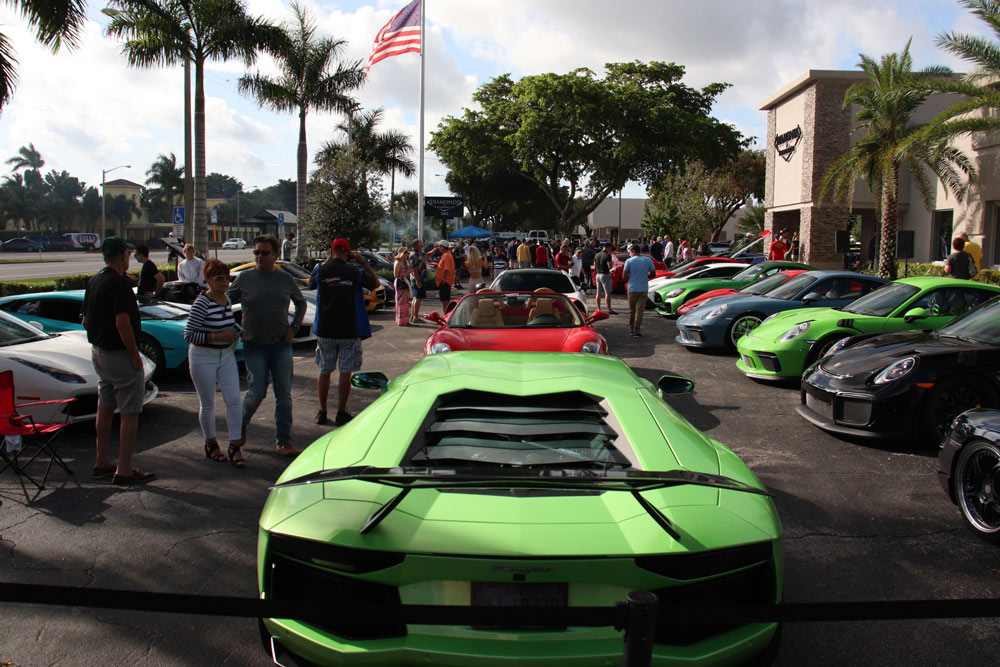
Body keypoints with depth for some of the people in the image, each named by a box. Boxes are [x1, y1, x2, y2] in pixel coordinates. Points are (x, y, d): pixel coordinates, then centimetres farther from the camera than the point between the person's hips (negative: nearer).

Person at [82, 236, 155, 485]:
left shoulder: (94, 281, 10)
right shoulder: (119, 283, -19)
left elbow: (85, 321, 15)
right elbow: (122, 323, -25)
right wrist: (135, 355, -18)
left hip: (98, 352, 10)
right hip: (120, 354, -10)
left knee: (105, 409, 17)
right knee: (129, 413, -4)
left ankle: (102, 463, 26)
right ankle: (124, 470, -2)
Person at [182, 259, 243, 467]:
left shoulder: (227, 300, 5)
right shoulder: (202, 303, -18)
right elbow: (189, 334, -20)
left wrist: (233, 335, 6)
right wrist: (216, 336, -25)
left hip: (226, 356, 6)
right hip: (203, 358, -6)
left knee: (234, 400, -2)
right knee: (208, 404, 8)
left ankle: (234, 446, 5)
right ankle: (211, 444, 27)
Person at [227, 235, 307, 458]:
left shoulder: (285, 279, 4)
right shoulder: (245, 278, -2)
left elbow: (301, 303, 17)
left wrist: (294, 327, 5)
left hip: (281, 345, 2)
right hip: (254, 346, -2)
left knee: (284, 394, 1)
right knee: (257, 392, -1)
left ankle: (283, 441, 10)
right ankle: (241, 422, 30)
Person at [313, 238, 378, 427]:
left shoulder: (321, 270, -3)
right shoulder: (355, 273, -8)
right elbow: (375, 282, 10)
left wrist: (330, 258, 23)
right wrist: (363, 263, 13)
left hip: (324, 331, 2)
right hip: (348, 331, -2)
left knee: (324, 371, 13)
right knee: (345, 372, 5)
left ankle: (322, 412, 19)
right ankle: (341, 414, 9)